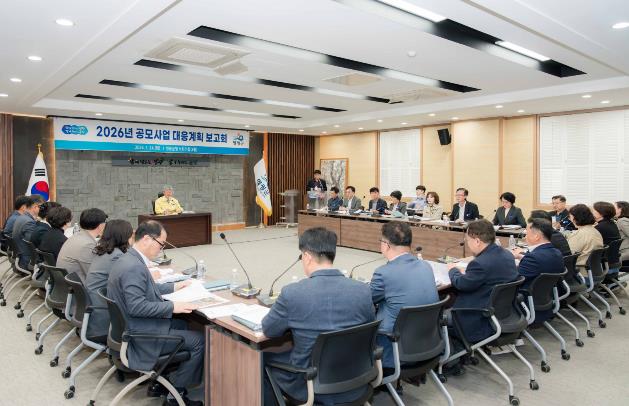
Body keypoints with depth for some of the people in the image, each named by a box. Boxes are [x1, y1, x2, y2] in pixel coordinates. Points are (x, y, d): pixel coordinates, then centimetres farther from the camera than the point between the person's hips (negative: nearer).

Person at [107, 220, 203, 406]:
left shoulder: (129, 258, 7)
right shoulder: (134, 267, -26)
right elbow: (137, 306, -29)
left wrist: (174, 286, 17)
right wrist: (172, 306, -23)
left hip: (129, 328, 11)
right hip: (139, 336, -11)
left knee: (181, 324, 24)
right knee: (199, 340, -8)